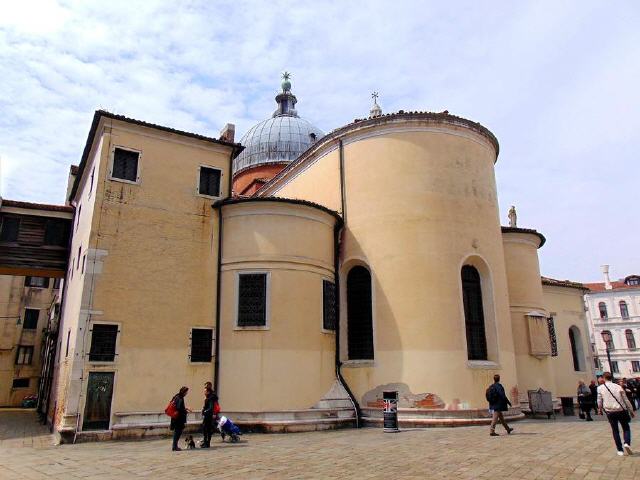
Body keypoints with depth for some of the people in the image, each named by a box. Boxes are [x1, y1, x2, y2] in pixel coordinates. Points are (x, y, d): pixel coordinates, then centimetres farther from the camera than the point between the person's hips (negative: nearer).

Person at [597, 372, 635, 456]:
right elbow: (626, 400, 2)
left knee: (615, 430, 12)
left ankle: (620, 450, 11)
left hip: (610, 412, 0)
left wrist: (600, 409, 21)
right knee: (626, 428, 16)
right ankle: (627, 443, -8)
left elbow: (599, 401, 3)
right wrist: (631, 411, 13)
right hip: (621, 410, 0)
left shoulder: (600, 388, -3)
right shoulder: (618, 387, -2)